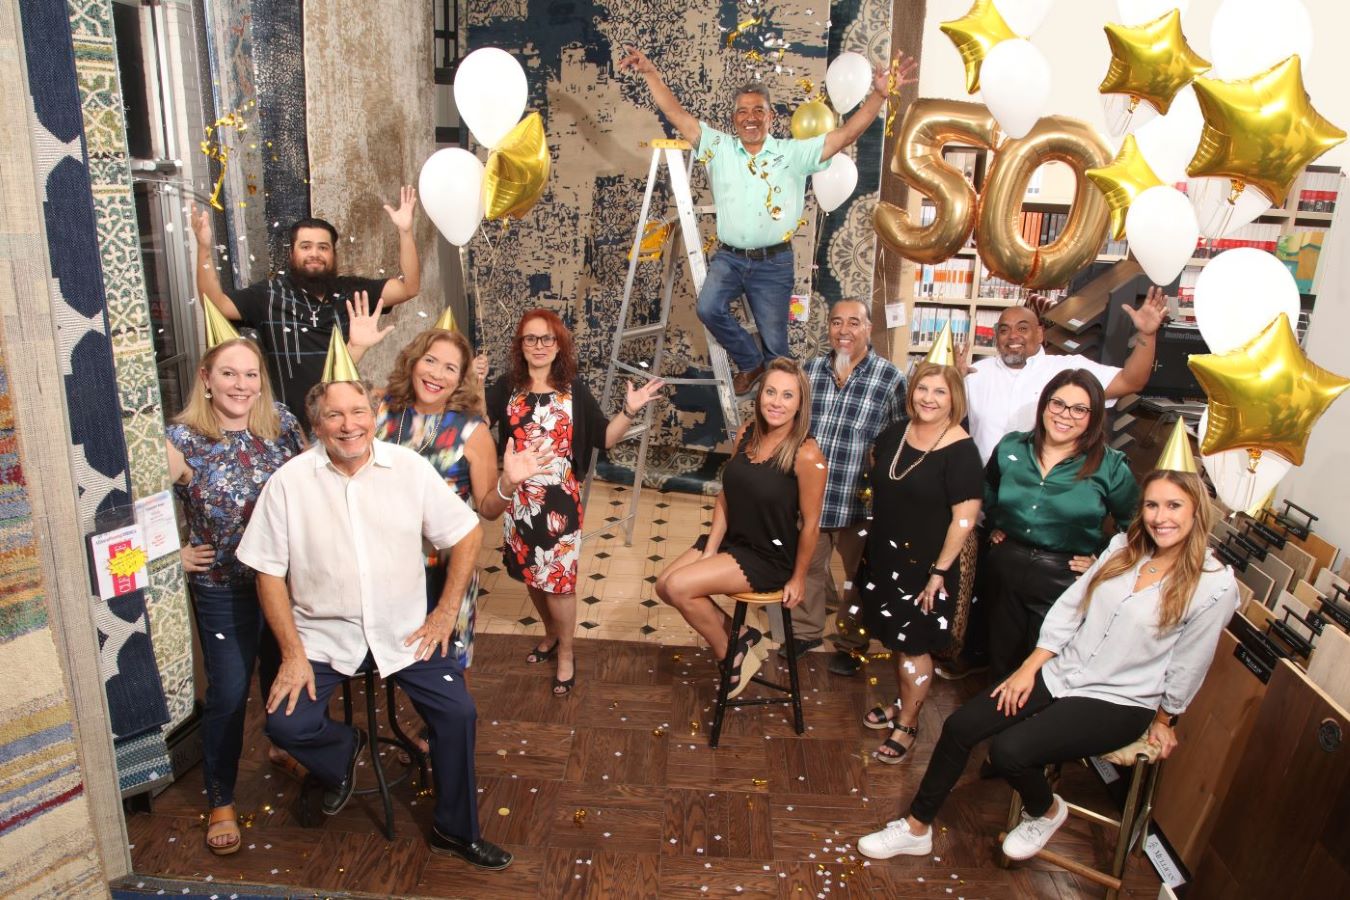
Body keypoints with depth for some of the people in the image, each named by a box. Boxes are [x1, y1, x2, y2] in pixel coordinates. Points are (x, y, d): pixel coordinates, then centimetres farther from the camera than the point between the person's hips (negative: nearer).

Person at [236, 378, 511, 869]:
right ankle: (344, 749, 20)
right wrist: (292, 654, -9)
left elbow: (467, 534, 0)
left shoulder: (410, 467, -7)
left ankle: (455, 831, 14)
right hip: (324, 635, 0)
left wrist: (446, 612, -4)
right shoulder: (288, 483, -9)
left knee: (458, 713, -11)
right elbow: (270, 572, -5)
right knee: (285, 723, -17)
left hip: (406, 630, 1)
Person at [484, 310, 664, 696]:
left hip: (560, 500, -2)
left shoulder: (574, 390, -3)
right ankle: (551, 634, 41)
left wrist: (630, 411, -13)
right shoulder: (507, 387, -1)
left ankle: (566, 654, 21)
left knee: (558, 578, 1)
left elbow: (605, 438, -1)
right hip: (518, 498, 3)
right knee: (531, 573, 16)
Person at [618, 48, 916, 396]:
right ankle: (749, 361, 4)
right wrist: (650, 72, -5)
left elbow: (846, 134, -7)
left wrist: (879, 94, -19)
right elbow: (676, 113, 3)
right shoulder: (718, 147, 5)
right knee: (709, 308, -24)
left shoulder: (794, 153, 0)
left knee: (775, 341, 4)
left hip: (773, 262, -1)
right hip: (728, 258, 1)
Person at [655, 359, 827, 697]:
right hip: (732, 540, 7)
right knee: (664, 586, -2)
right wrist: (708, 552, -2)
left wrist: (798, 579, -6)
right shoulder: (746, 435, -3)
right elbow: (726, 496, 3)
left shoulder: (806, 454, -23)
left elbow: (810, 524, -15)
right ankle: (738, 636, 17)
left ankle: (730, 655, 8)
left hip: (771, 557, -7)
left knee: (679, 587, -19)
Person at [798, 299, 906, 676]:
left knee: (857, 575, 14)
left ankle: (850, 643, 34)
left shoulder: (890, 378, -9)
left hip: (860, 500, -3)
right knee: (808, 565, 19)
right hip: (810, 493, 4)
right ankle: (806, 629, 41)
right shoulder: (812, 370, 2)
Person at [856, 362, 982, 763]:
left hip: (924, 567, -6)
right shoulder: (894, 434, 2)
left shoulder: (961, 451, -17)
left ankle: (907, 724, 22)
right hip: (884, 558, 6)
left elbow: (965, 518, -18)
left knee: (913, 646, 4)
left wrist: (940, 571, -17)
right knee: (895, 639, 18)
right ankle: (902, 704, 39)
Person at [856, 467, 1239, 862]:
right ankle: (916, 829, 7)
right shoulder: (1123, 547, 2)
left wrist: (1163, 720, 9)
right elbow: (1069, 606, 3)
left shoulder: (1215, 586, -14)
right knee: (959, 726, -9)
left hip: (1119, 703, -5)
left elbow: (1187, 666, -3)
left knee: (1009, 750, -25)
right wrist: (1028, 669, 0)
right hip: (1061, 672, 6)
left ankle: (1046, 812, 10)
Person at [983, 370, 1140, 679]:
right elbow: (988, 492, 20)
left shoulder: (1111, 467, -10)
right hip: (1004, 569, 4)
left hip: (1064, 579, -3)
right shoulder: (1011, 448, 0)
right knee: (1001, 656, 19)